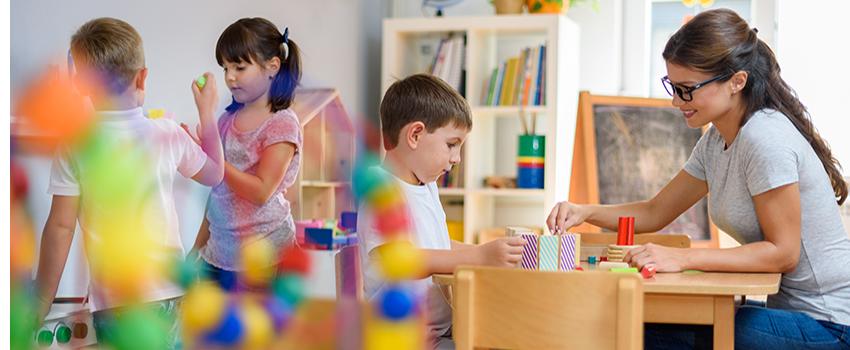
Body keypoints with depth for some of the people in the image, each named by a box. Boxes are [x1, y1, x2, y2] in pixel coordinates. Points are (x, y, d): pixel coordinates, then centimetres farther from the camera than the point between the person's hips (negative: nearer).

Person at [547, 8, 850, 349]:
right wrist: (585, 212, -3)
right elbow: (655, 212, 13)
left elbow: (783, 252, -21)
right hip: (791, 308, 8)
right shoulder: (716, 141, 7)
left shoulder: (765, 139, -21)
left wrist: (683, 258, -27)